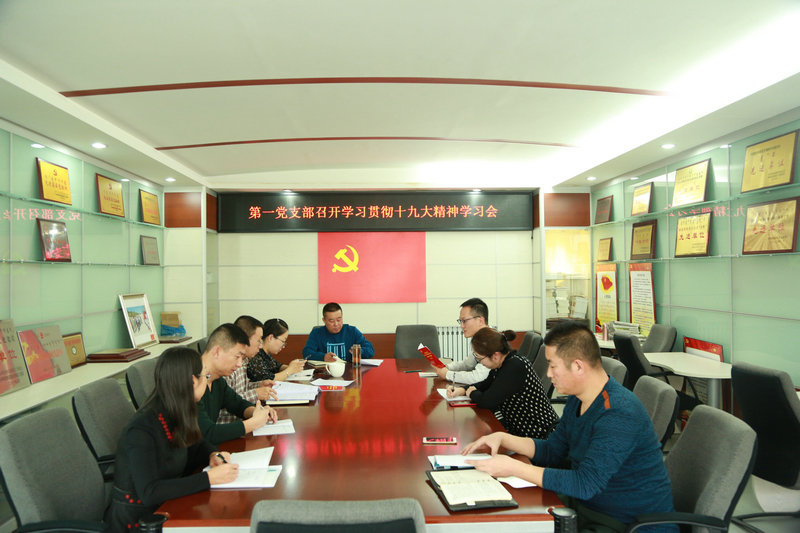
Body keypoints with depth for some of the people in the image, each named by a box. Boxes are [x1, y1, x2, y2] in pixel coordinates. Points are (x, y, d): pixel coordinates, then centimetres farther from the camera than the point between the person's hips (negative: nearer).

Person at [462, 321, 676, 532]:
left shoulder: (619, 414, -28)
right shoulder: (577, 400, 3)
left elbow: (585, 484, -32)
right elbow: (552, 451, 13)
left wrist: (513, 467, -29)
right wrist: (502, 438, 1)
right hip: (586, 507, 8)